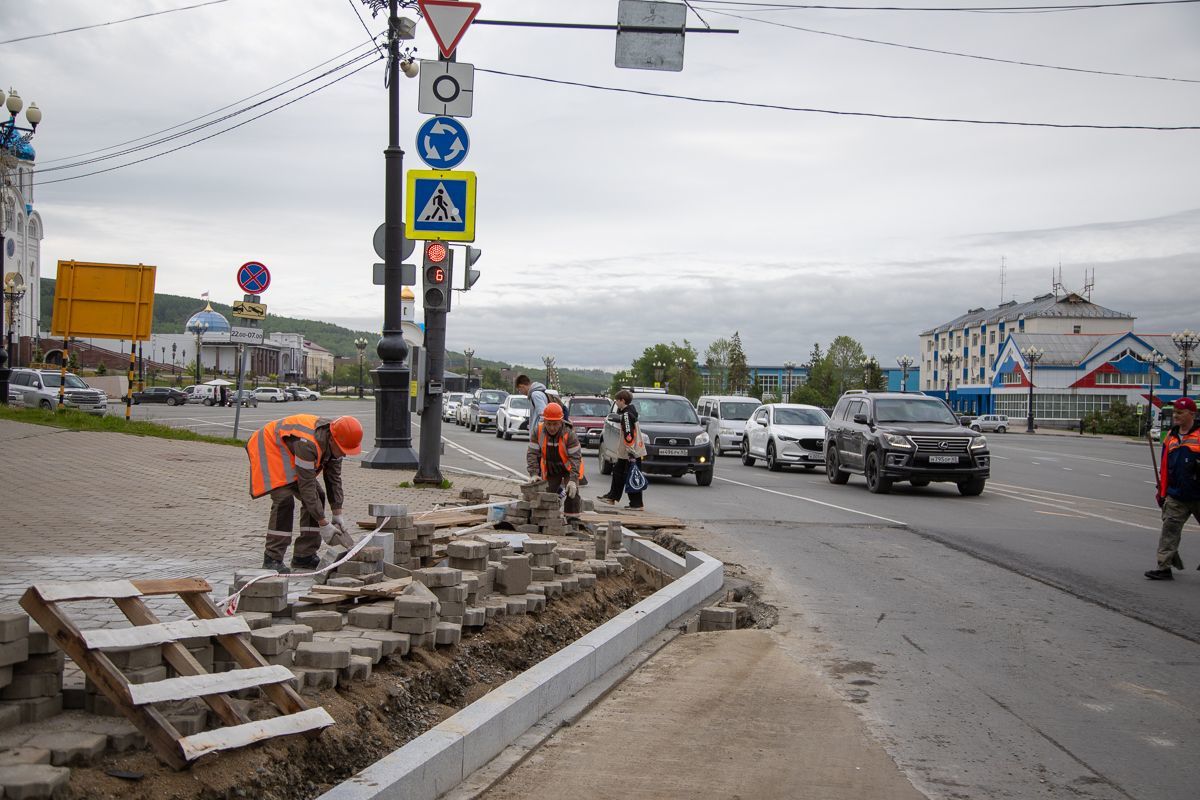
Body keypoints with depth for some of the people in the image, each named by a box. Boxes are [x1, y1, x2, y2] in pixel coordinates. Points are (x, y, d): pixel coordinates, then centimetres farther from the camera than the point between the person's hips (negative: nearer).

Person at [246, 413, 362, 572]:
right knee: (284, 499, -24)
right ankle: (272, 559, -17)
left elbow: (334, 478, -2)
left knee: (317, 496, 0)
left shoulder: (334, 441, -13)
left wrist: (338, 514, -4)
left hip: (289, 455, 9)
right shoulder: (308, 443, -39)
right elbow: (306, 487, -34)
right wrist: (324, 524, -30)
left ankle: (305, 555, 5)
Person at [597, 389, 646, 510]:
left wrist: (631, 452, -26)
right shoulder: (629, 411, 12)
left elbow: (629, 435, -24)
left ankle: (637, 503, -2)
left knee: (631, 477, -6)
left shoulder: (627, 414, -19)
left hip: (632, 453, -11)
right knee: (618, 472, 20)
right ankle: (612, 497, 32)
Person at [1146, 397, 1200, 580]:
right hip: (1176, 497, 4)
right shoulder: (1171, 436, 12)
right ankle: (1164, 568, -5)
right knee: (1169, 529, -5)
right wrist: (1162, 490, 17)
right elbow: (1164, 465, 17)